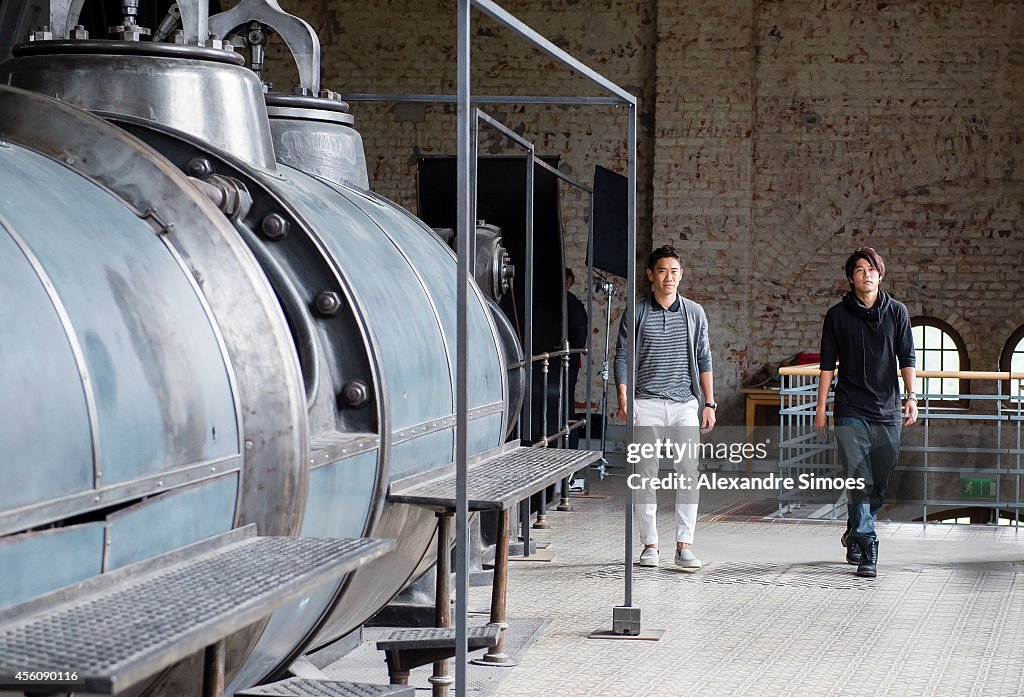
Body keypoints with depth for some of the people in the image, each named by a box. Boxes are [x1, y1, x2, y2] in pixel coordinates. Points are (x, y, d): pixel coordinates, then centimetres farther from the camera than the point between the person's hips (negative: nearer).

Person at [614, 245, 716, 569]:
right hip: (647, 405, -1)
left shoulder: (694, 312, 9)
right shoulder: (636, 314, 4)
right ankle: (650, 544, 8)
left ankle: (684, 545, -3)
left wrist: (709, 403, 6)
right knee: (646, 475, 0)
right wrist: (623, 401, -6)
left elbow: (704, 360, 11)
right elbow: (622, 358, 4)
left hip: (685, 403, 1)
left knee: (688, 474, -6)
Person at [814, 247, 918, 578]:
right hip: (851, 411, -2)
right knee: (859, 484, -11)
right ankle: (867, 552, -13)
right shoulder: (837, 315, 4)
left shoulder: (896, 312, 7)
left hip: (887, 412, 2)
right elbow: (828, 364, 7)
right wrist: (821, 407, 3)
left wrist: (911, 396, -4)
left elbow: (907, 358, 8)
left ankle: (855, 534, 29)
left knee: (880, 483, 7)